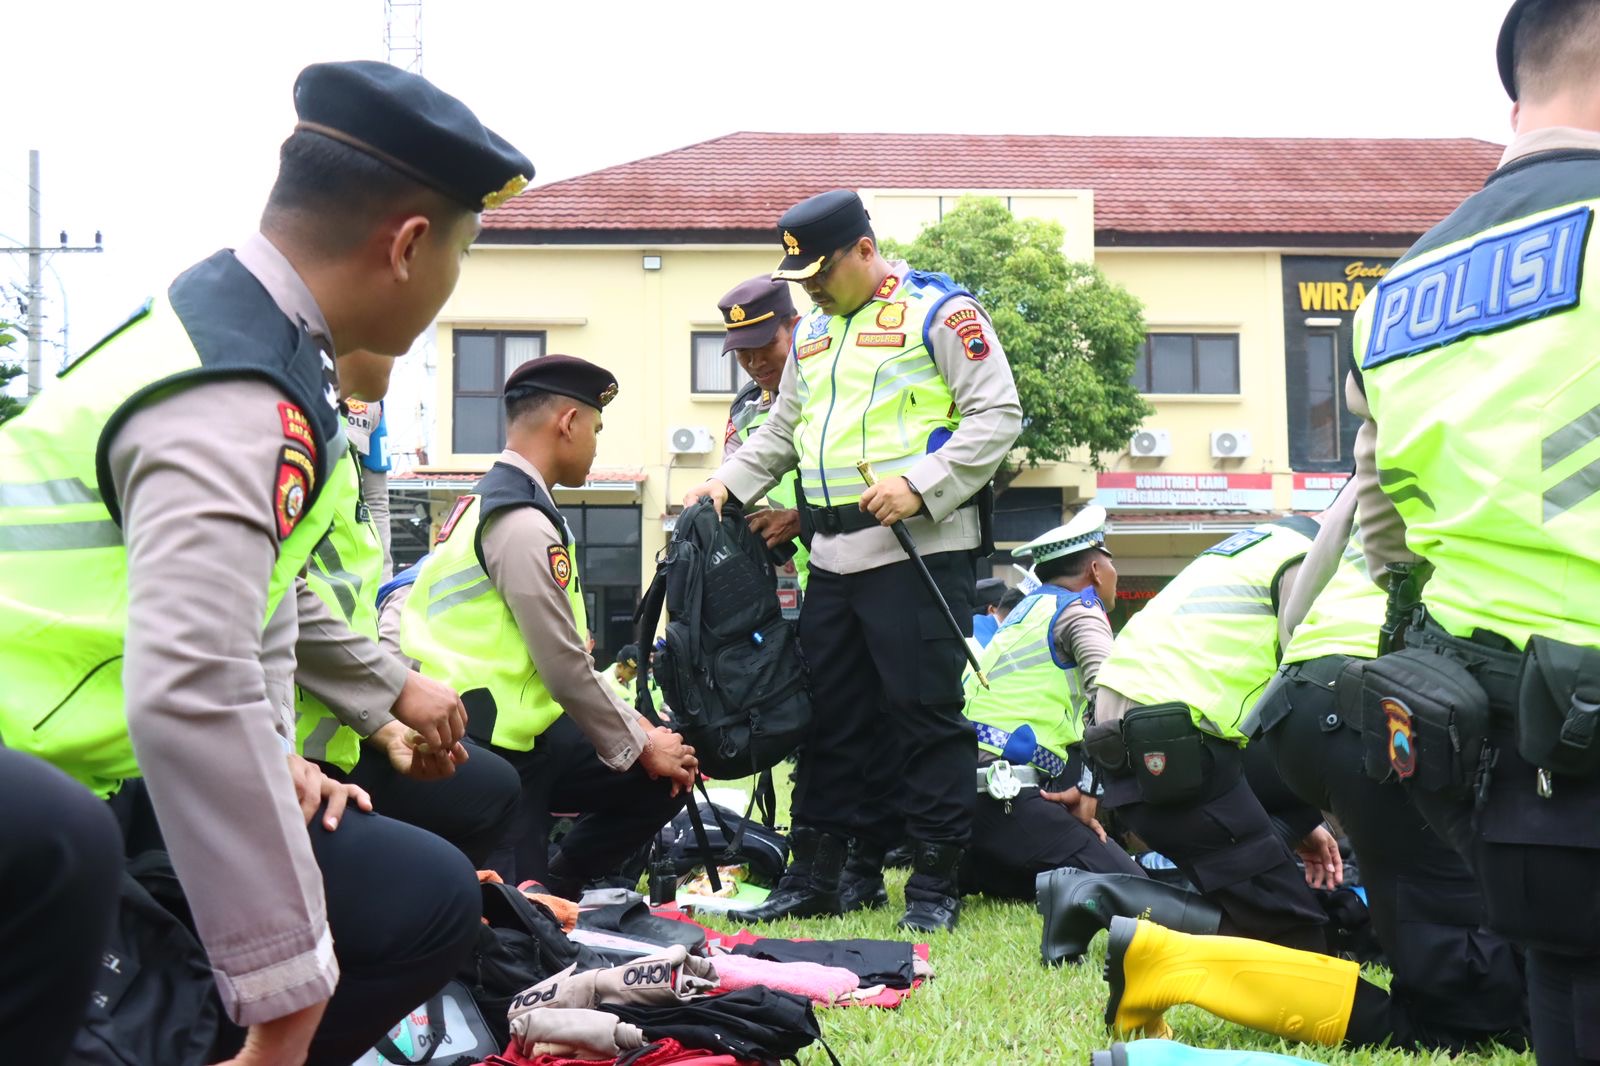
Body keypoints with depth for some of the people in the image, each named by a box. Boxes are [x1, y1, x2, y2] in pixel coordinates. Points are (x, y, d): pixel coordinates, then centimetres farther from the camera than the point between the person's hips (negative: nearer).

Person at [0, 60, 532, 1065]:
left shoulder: (215, 315, 7)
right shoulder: (234, 408, -25)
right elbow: (191, 696, -37)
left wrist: (272, 758, 10)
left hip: (85, 767, 10)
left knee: (428, 889, 13)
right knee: (423, 903, -20)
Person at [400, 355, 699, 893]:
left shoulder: (492, 500, 13)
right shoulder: (522, 524, -18)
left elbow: (565, 652, 16)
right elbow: (565, 667, -17)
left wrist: (632, 725, 11)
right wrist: (639, 745, -5)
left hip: (513, 726, 10)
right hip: (487, 742, -10)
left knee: (664, 775, 7)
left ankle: (551, 888, 13)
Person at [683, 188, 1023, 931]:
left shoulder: (939, 311, -4)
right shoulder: (812, 332, 18)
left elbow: (997, 414, -9)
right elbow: (780, 432, 26)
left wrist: (920, 484, -19)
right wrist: (726, 483, 10)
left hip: (919, 551, -7)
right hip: (833, 557, 7)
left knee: (925, 715, -3)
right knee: (830, 716, 11)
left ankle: (936, 883, 7)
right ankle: (814, 876, 20)